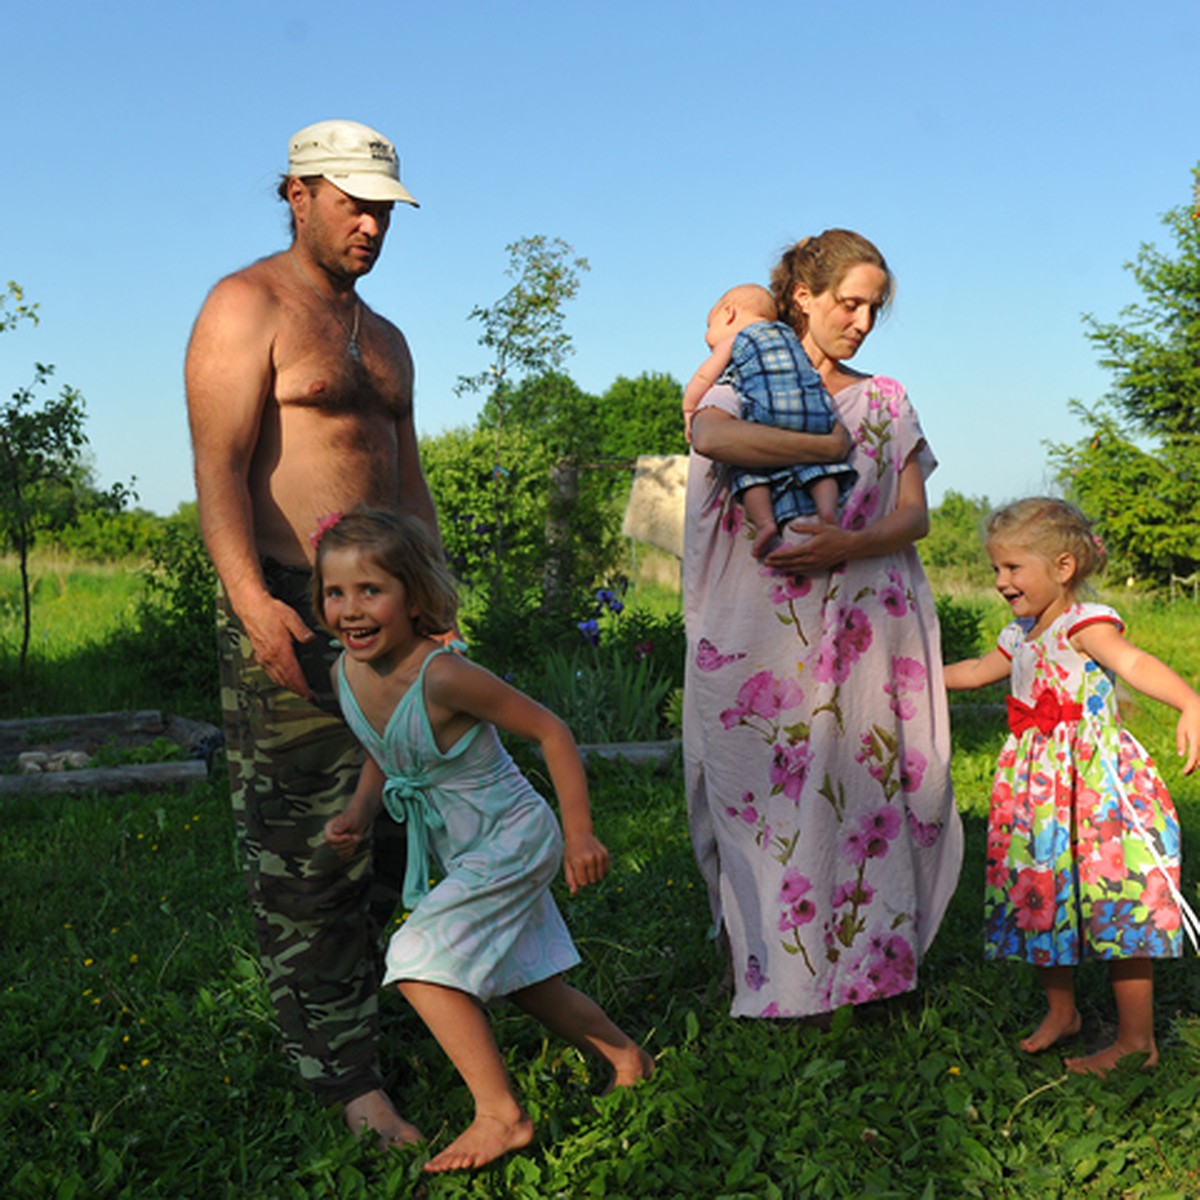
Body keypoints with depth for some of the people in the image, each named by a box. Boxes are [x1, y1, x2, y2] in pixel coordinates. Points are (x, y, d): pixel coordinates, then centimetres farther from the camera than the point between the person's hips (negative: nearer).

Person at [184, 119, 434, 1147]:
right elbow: (219, 465, -14)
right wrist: (253, 600, -26)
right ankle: (346, 1074, 5)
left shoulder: (385, 339, 22)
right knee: (306, 850, -2)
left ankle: (342, 995, 28)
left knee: (399, 825, 11)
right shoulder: (247, 305, -3)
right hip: (287, 615, -8)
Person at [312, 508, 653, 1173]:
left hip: (511, 838, -8)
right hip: (465, 850, 8)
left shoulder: (442, 677, -31)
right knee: (524, 982, 20)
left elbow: (550, 730, -24)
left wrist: (579, 836, -22)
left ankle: (500, 1114, -6)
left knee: (419, 960, -17)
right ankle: (626, 1056, 41)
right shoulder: (345, 673, -8)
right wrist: (358, 813, -6)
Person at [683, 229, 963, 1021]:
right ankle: (783, 973, 7)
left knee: (868, 790, -1)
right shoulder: (747, 387, 8)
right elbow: (713, 438, -19)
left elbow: (914, 515, 7)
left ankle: (872, 956, 11)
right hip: (767, 634, -2)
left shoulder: (886, 400, 17)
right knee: (774, 793, -4)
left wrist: (847, 545, -13)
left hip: (868, 628, 3)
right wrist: (832, 445, -13)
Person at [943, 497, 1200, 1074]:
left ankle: (1136, 1039, 8)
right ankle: (1060, 1011, 33)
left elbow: (1134, 663, -34)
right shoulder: (1020, 635, 12)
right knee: (1041, 902, 14)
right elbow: (977, 671, 31)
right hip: (1040, 791, 8)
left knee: (1113, 910, -3)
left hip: (1095, 784, -8)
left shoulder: (1085, 624, -15)